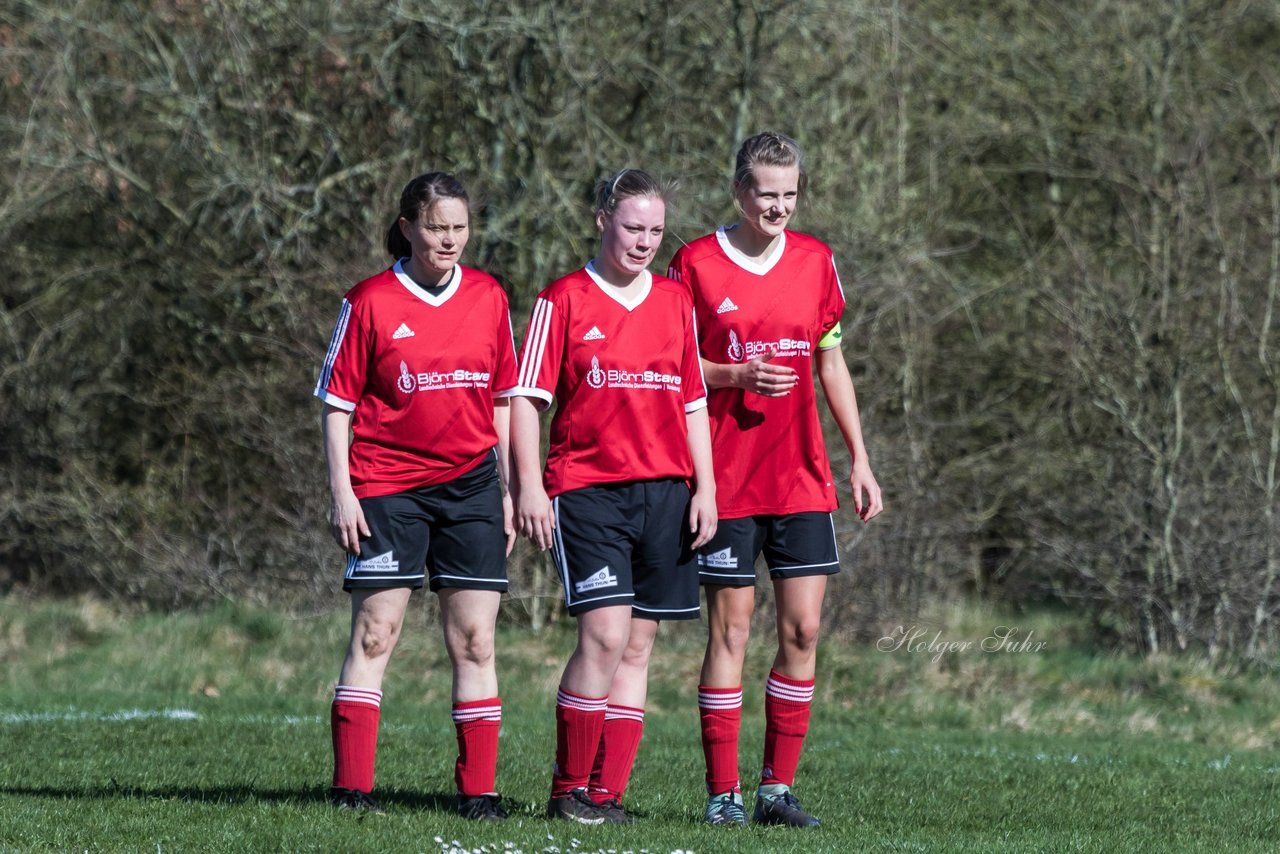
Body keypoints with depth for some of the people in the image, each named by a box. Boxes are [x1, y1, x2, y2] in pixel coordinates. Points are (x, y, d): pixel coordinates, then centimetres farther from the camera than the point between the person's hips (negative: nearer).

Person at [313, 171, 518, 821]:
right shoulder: (370, 303, -4)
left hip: (470, 484, 3)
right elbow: (337, 405, -1)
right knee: (373, 633, -5)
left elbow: (502, 401, 14)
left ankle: (478, 791, 6)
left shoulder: (488, 298, 7)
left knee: (474, 641, 2)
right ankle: (351, 787, -3)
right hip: (387, 487, -3)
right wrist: (342, 493, -8)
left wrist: (511, 490, 11)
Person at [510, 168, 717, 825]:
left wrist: (705, 488, 9)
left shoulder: (676, 302, 13)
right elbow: (525, 397, -1)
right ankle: (568, 790, -6)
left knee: (637, 646, 3)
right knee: (605, 633, -16)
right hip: (586, 490, -5)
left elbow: (694, 401, 16)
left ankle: (608, 794, 6)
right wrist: (529, 486, -9)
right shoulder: (563, 301, 0)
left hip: (665, 492, 5)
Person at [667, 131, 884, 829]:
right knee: (730, 628, -2)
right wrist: (737, 376, -17)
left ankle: (778, 789, 7)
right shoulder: (696, 263, -4)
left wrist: (859, 460, 11)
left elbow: (831, 363, 15)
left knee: (802, 628, -1)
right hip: (726, 478, -4)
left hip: (802, 477, 4)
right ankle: (722, 793, 3)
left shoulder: (815, 261, 8)